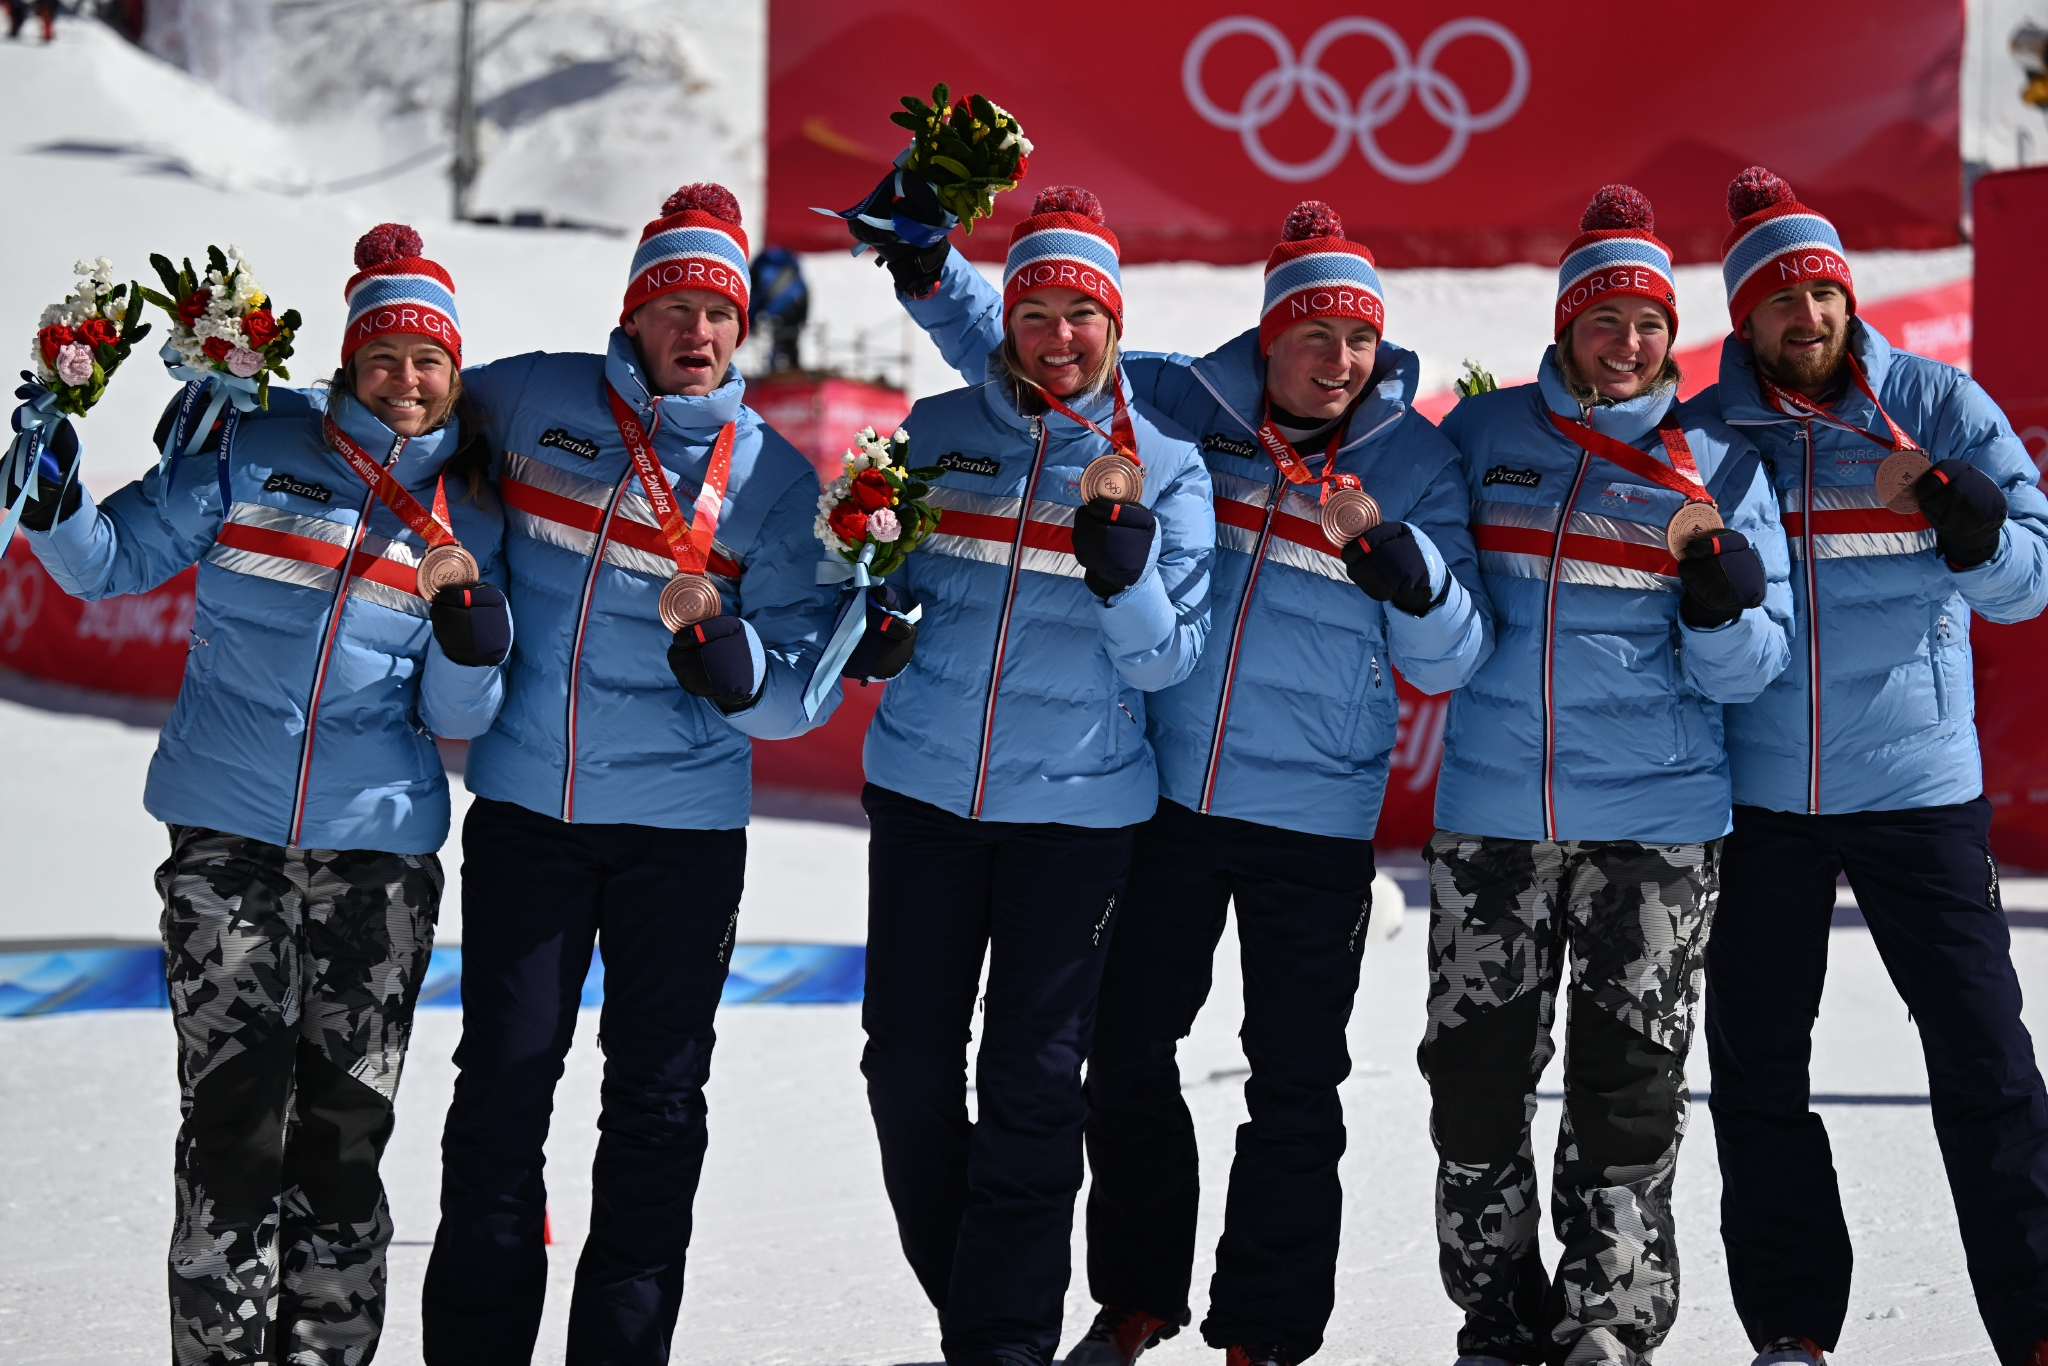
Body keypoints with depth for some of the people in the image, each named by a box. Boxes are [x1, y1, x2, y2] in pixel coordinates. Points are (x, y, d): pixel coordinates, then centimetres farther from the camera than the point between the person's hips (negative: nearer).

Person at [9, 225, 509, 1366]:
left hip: (377, 847, 2)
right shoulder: (252, 454, 1)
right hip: (228, 836, -2)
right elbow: (109, 562, 3)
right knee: (234, 1119, -8)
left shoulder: (469, 514, 8)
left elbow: (452, 715, 9)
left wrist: (472, 649, -11)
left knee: (344, 1131, 3)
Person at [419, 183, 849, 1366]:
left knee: (658, 1103, 4)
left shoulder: (775, 480, 0)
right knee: (502, 1090, 1)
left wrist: (719, 648, -22)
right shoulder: (533, 402, 1)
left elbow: (801, 693, -3)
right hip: (526, 808, 0)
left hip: (683, 826, 0)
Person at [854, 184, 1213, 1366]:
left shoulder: (1163, 463, -1)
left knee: (1035, 1078, -3)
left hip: (1078, 804, -2)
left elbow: (1166, 662, -5)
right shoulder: (940, 431, 5)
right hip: (925, 784, 3)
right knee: (908, 1063, 5)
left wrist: (1123, 563, -21)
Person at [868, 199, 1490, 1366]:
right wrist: (931, 273, -6)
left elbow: (1449, 662, -5)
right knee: (1128, 1057, 12)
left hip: (1317, 820, -2)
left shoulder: (1414, 459, -3)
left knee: (1295, 1084, 4)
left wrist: (1412, 577, -24)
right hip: (1167, 794, 2)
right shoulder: (1183, 405, -1)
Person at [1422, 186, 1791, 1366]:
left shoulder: (1717, 467, 4)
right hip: (1491, 816, 1)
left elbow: (1747, 671, 1)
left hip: (1657, 825, -1)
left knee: (1629, 1093, 0)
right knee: (1477, 1080, 6)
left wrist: (1720, 582, -17)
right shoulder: (1484, 436, 7)